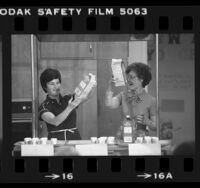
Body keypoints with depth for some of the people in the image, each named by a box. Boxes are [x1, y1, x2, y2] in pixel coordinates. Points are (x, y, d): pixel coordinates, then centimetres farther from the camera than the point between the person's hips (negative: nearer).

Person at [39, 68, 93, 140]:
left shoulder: (68, 99, 12)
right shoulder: (44, 107, 1)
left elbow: (85, 97, -5)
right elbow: (55, 122, -16)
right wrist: (70, 108, -28)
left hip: (75, 139, 2)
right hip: (56, 142, -2)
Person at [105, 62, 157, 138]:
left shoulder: (151, 100, 1)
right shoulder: (123, 95, 11)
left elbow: (155, 127, 3)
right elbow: (109, 104, -6)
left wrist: (146, 121, -15)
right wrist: (110, 87, -8)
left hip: (140, 138, -2)